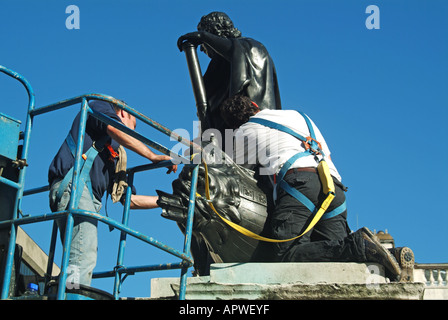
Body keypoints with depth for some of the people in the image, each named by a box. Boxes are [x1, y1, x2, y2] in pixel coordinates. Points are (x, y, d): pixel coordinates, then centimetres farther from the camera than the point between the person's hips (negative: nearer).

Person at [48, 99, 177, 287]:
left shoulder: (113, 155, 36)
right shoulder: (99, 106, 20)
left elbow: (129, 199, 33)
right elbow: (116, 130, -4)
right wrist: (153, 156, 1)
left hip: (90, 197, 8)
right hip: (74, 182, -8)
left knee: (84, 261, -7)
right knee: (83, 258, -25)